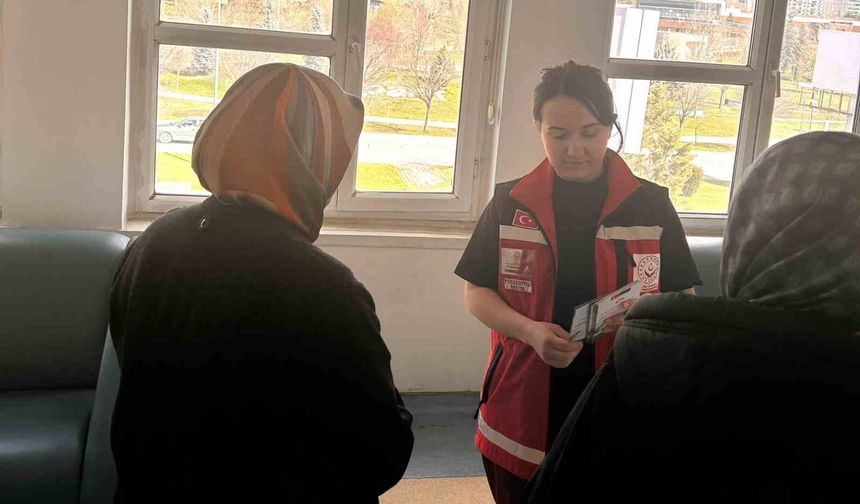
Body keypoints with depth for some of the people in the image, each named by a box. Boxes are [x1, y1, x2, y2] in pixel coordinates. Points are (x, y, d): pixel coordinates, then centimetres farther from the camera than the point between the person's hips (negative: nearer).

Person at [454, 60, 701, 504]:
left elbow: (683, 299, 4)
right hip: (522, 409, 1)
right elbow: (477, 292, 4)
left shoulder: (651, 205, 0)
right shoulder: (510, 203, 0)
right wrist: (530, 330, -15)